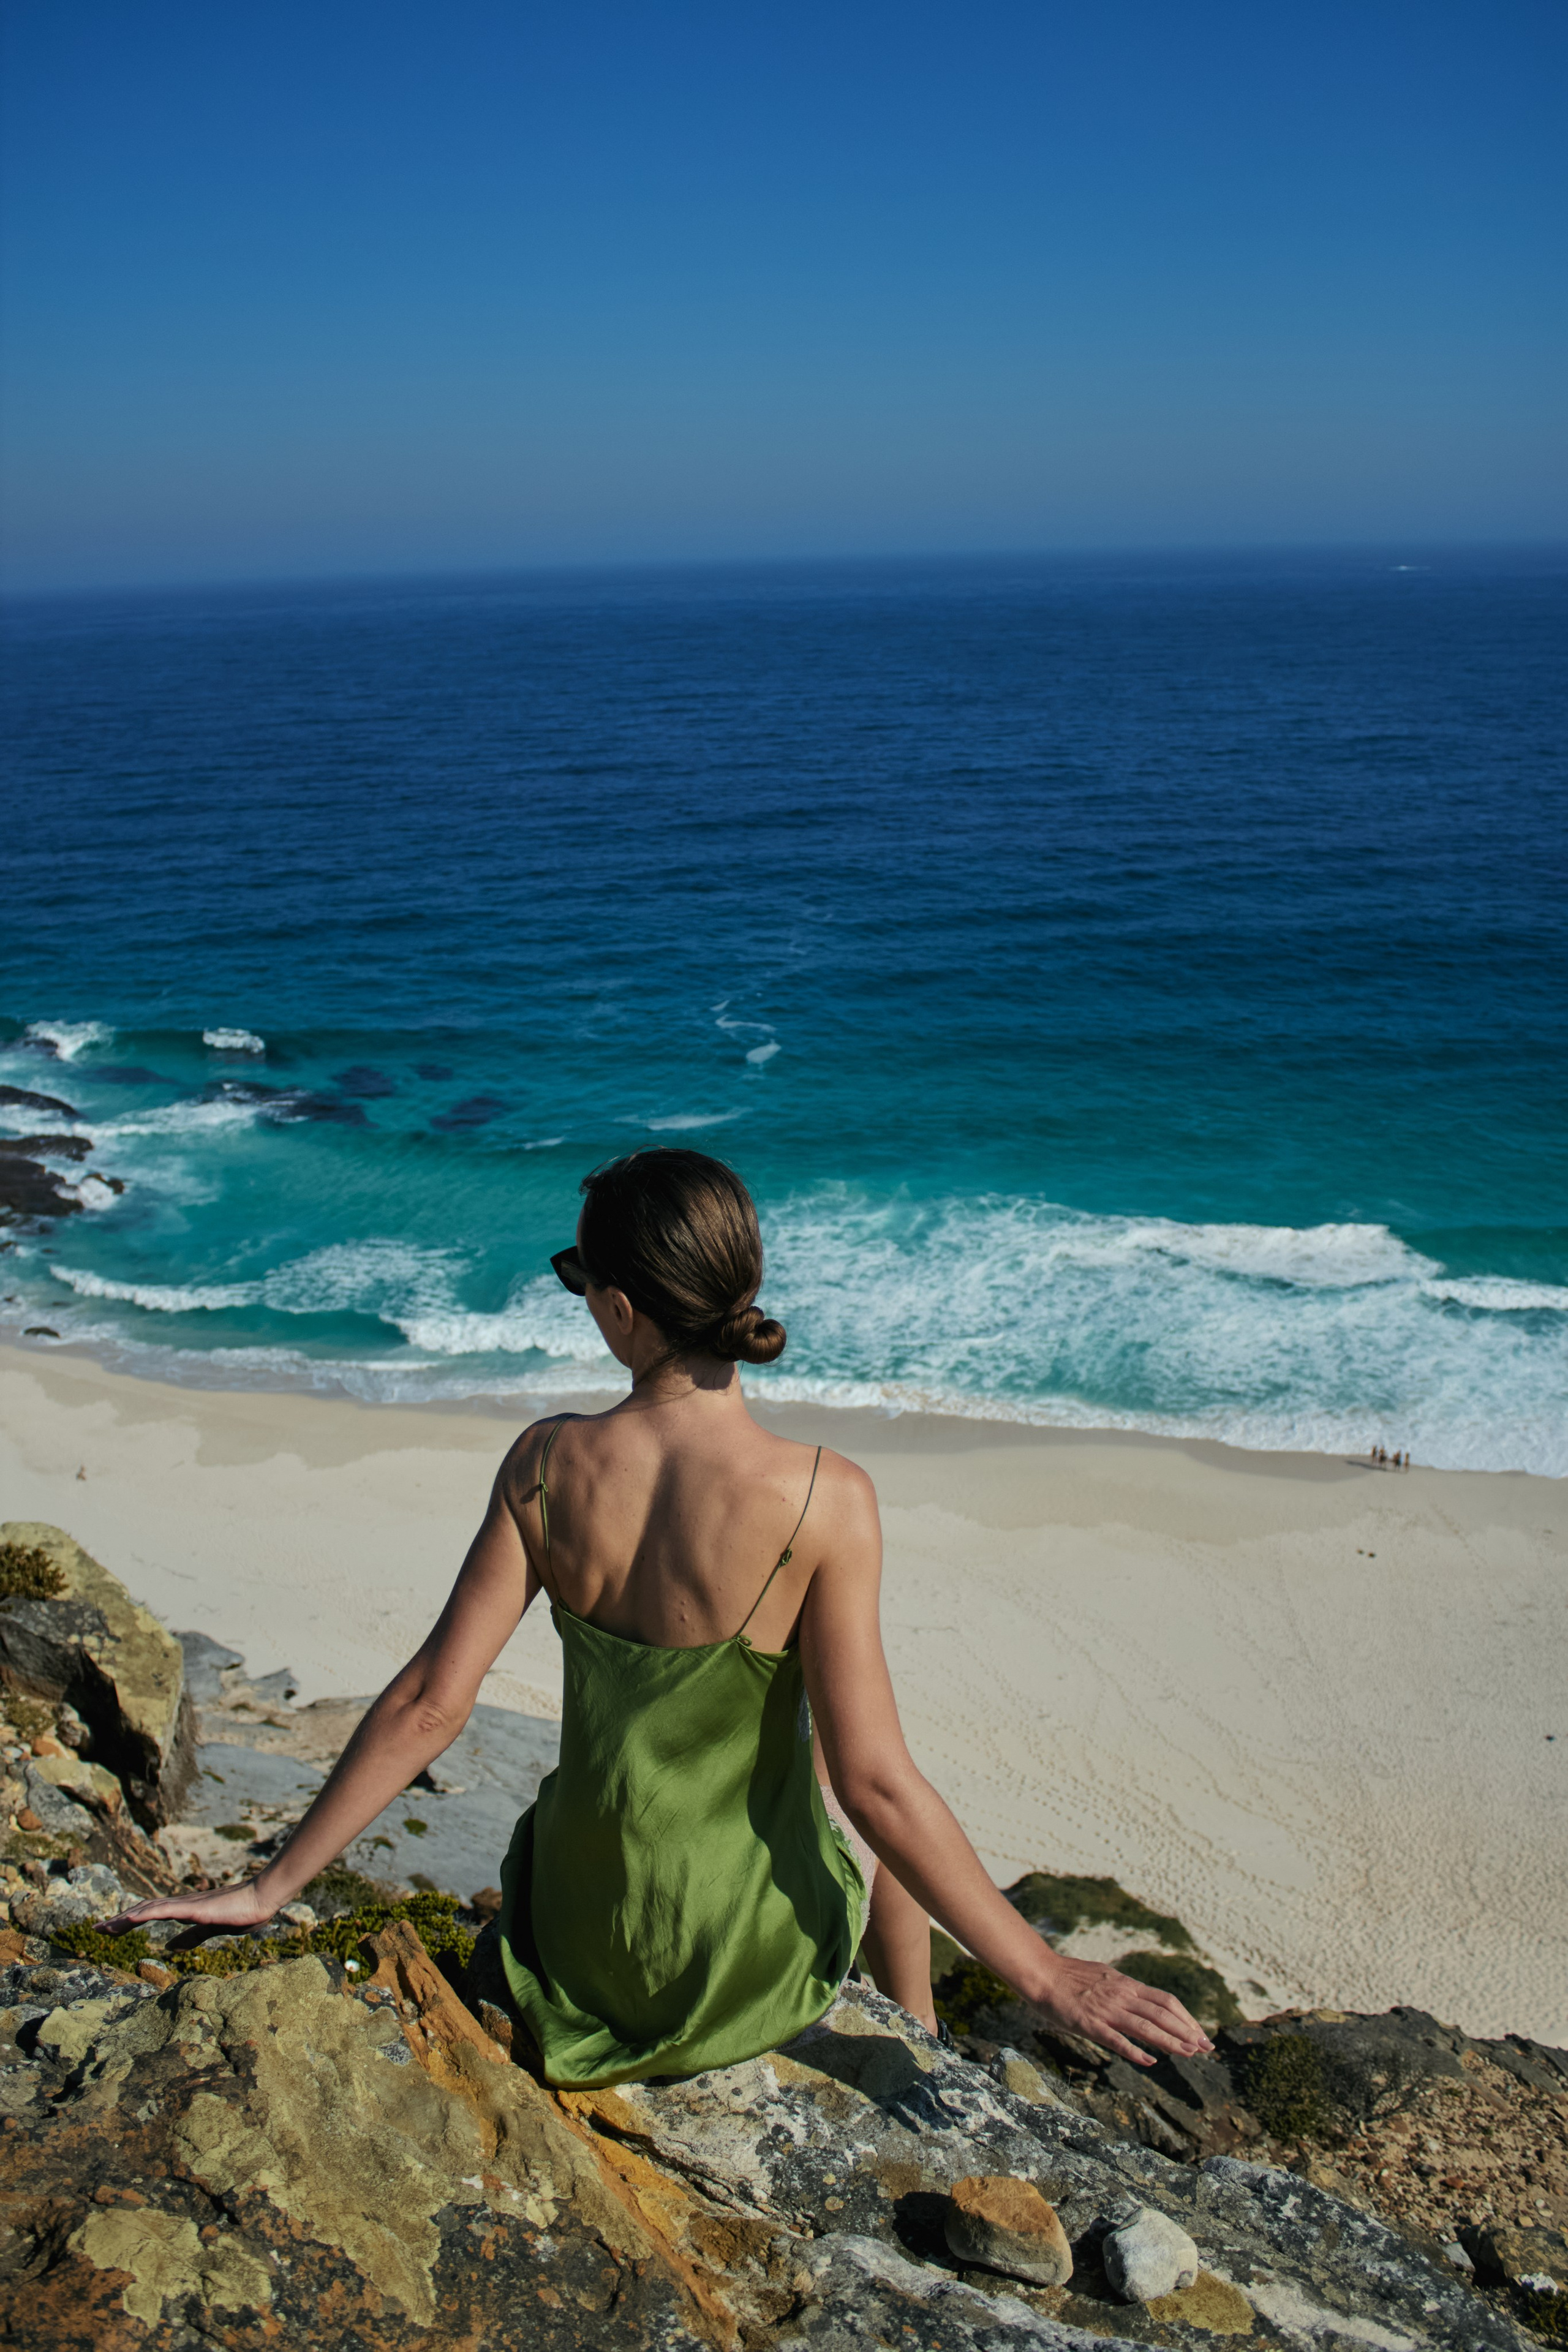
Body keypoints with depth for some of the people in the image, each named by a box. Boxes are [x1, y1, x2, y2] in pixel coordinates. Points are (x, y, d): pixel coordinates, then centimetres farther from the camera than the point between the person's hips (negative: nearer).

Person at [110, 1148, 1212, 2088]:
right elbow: (872, 1783, -22)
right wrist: (1048, 1974, -11)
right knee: (875, 1818, 31)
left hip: (579, 1934, 3)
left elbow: (429, 1703, -12)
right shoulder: (821, 1498, -25)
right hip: (750, 1965, -3)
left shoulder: (547, 1464, -15)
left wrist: (268, 1890, 0)